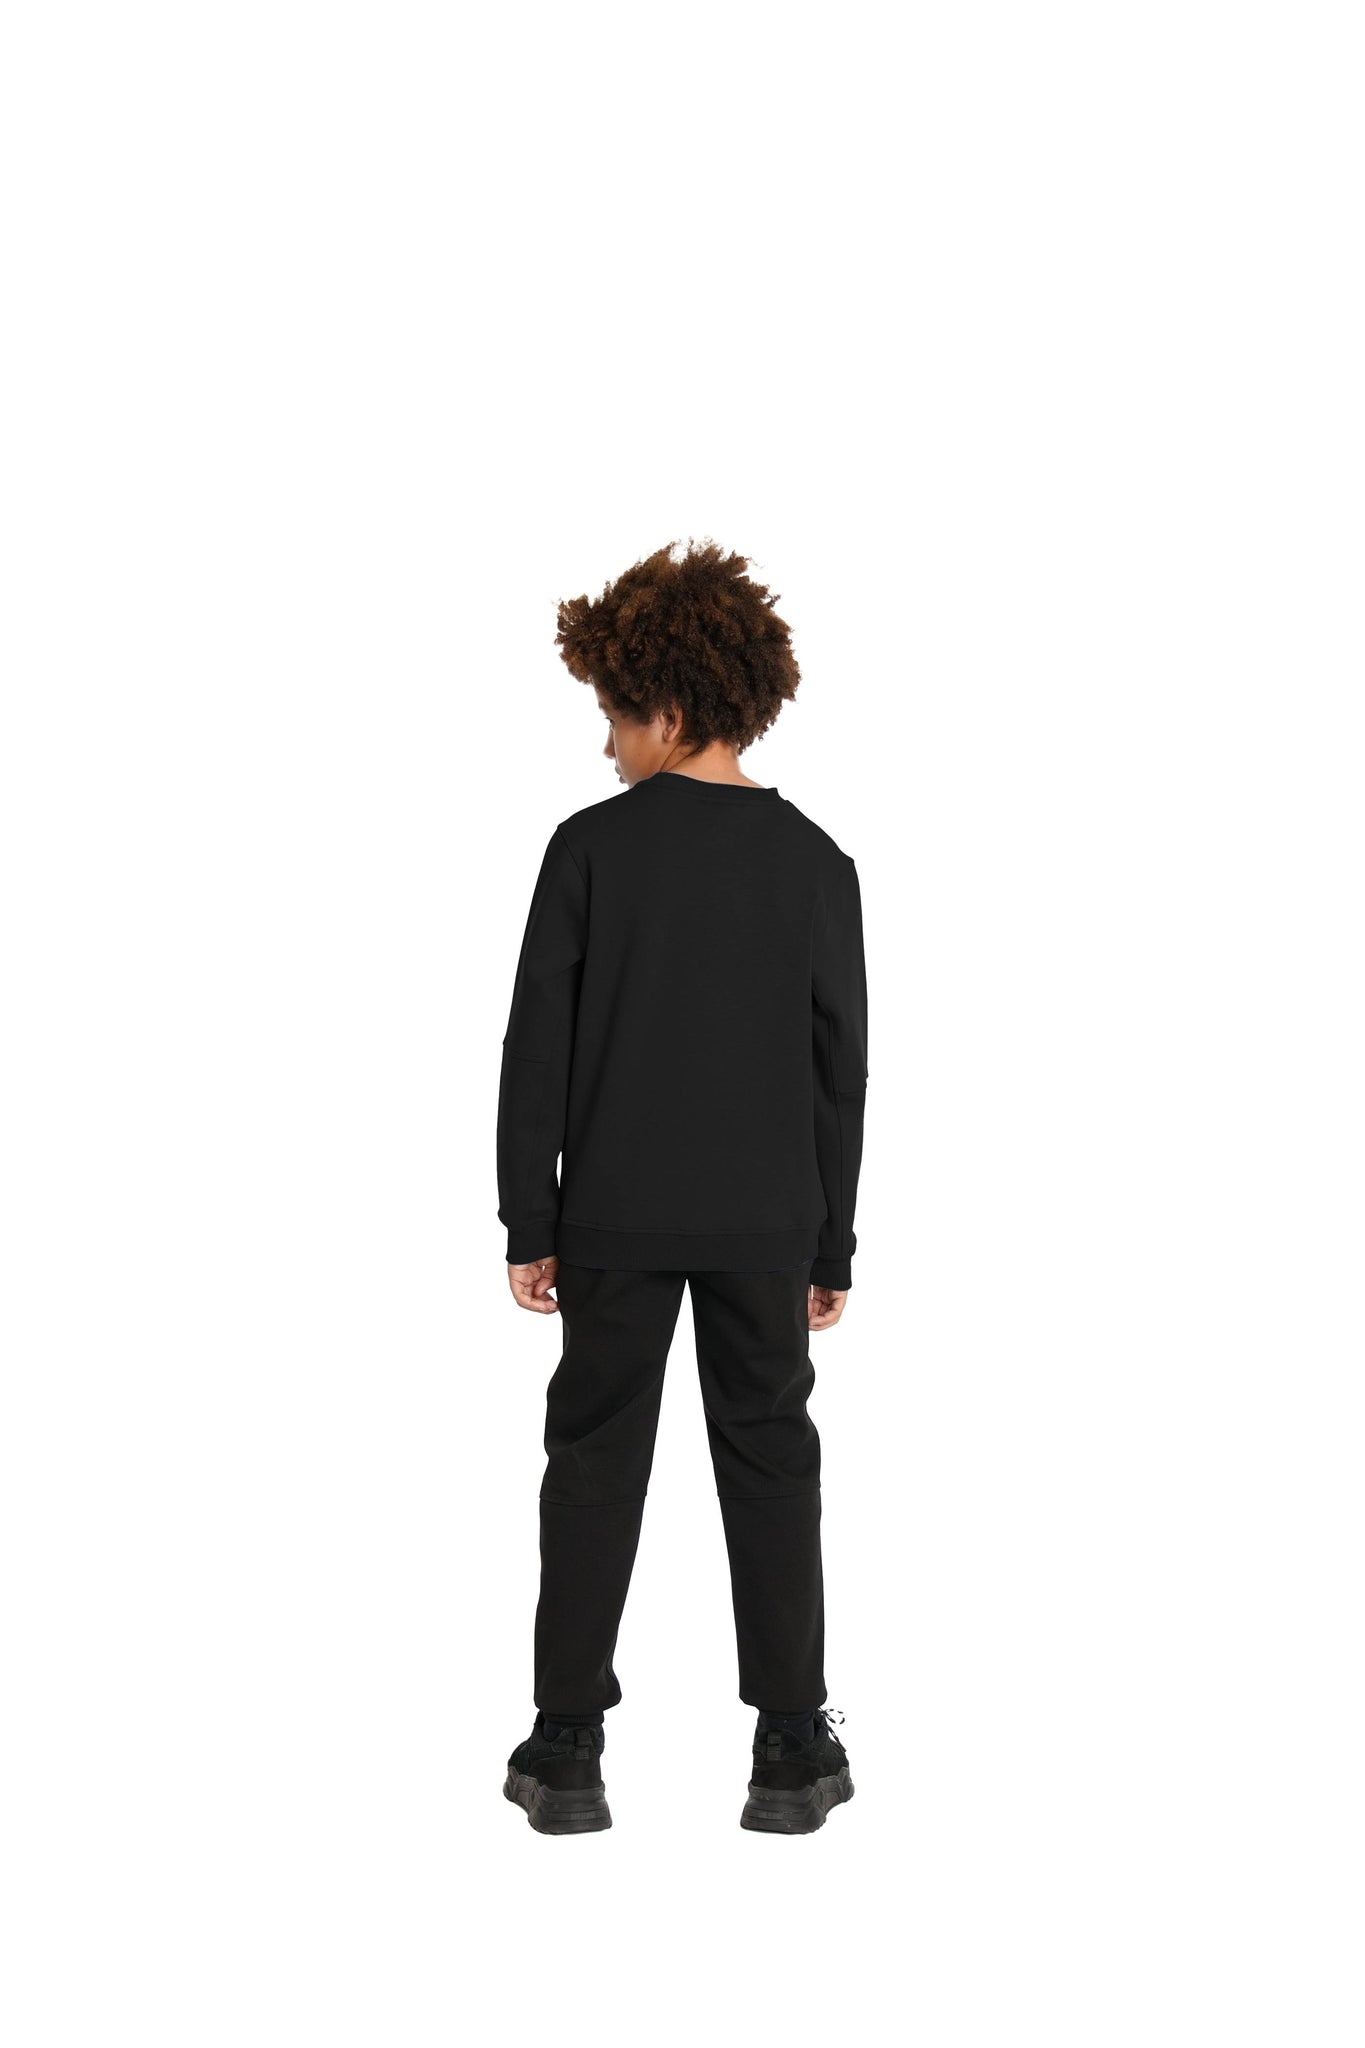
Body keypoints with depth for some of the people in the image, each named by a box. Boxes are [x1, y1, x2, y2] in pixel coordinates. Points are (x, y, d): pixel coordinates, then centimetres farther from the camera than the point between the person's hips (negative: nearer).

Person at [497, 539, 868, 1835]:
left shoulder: (592, 847, -7)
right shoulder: (813, 862, -1)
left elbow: (539, 1045, -6)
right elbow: (841, 1068, 2)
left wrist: (529, 1222, 1)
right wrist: (830, 1245, 9)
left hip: (614, 1214, -1)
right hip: (766, 1220, 1)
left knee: (597, 1460, 7)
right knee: (769, 1462, 9)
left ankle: (567, 1749, 8)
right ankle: (792, 1750, 10)